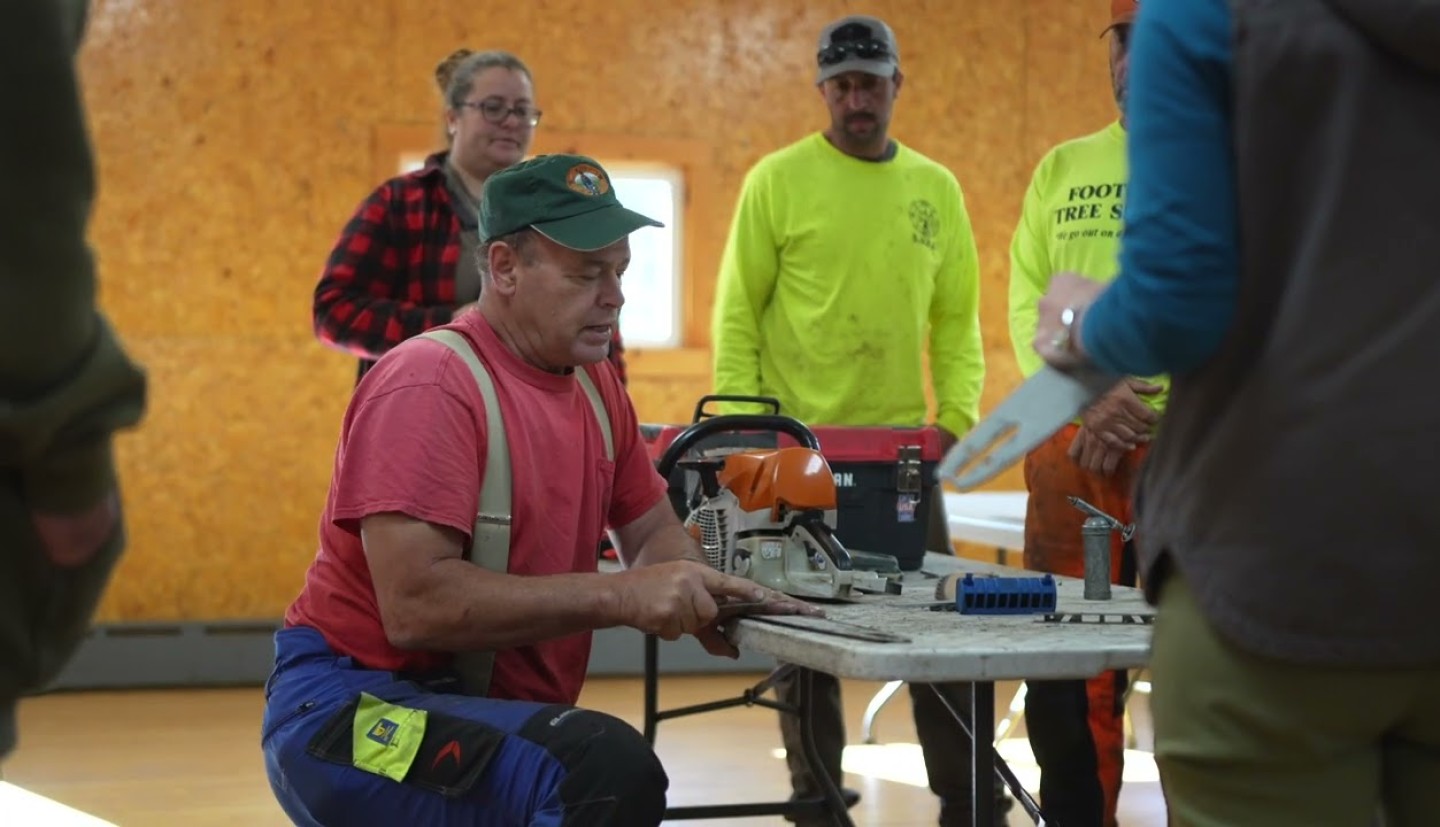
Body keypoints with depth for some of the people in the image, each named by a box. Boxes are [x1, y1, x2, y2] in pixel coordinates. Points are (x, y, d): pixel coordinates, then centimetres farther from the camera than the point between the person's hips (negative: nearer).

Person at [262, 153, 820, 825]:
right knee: (608, 769, -31)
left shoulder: (595, 385, 8)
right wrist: (617, 595, -26)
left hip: (484, 714, 9)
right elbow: (415, 603, -26)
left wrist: (699, 594, -4)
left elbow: (652, 530, 20)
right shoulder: (429, 386, -18)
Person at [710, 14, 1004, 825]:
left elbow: (958, 320, 11)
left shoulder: (936, 189, 8)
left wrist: (958, 416, 0)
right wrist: (745, 429, -9)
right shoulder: (778, 180, -2)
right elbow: (738, 315, -2)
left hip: (902, 446, 3)